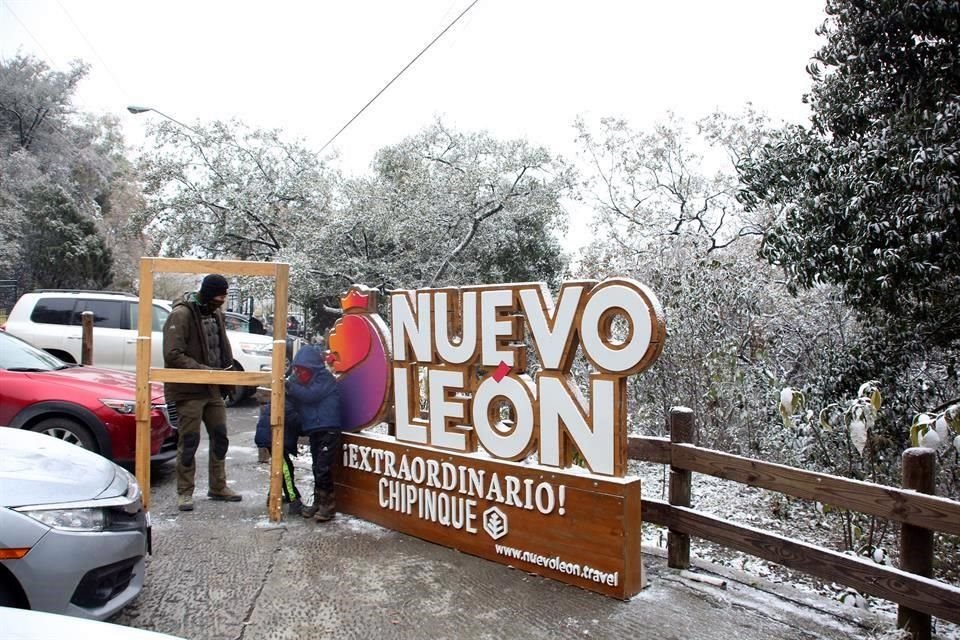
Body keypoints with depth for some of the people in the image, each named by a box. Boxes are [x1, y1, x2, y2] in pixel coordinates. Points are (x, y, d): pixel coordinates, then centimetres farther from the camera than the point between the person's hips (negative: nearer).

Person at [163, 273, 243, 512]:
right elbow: (173, 355, -21)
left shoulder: (216, 313, 9)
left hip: (213, 389, 8)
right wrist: (205, 370, -23)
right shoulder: (181, 315, -15)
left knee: (220, 438, 13)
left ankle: (218, 487, 27)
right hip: (188, 391, -7)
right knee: (189, 442, 1)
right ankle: (184, 492, 16)